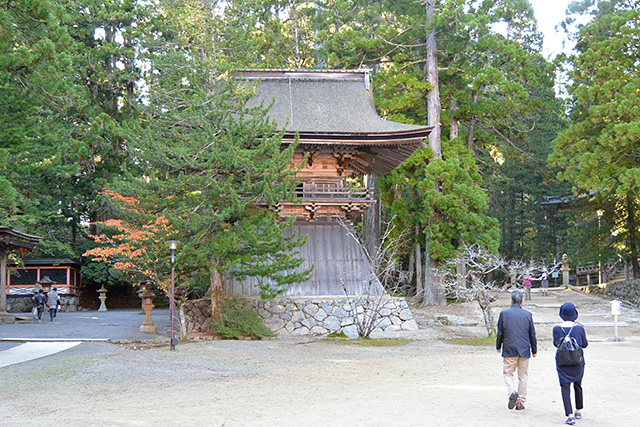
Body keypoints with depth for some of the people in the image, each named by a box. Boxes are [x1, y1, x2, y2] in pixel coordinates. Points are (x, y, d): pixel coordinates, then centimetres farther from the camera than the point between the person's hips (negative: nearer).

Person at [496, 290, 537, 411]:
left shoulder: (504, 313, -5)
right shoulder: (528, 314, 0)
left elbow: (500, 333, -1)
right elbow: (532, 334, 5)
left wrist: (498, 347, 14)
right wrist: (534, 350, 15)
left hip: (509, 350, -2)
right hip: (524, 350, 2)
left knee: (508, 373, 10)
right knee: (522, 376, 10)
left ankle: (512, 392, -17)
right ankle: (520, 403, 12)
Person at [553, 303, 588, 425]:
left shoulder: (556, 329, -10)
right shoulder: (579, 328, -11)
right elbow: (584, 344, 2)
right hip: (577, 362, 1)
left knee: (565, 387, -1)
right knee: (578, 385, 21)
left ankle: (570, 415, -14)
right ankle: (578, 411, 33)